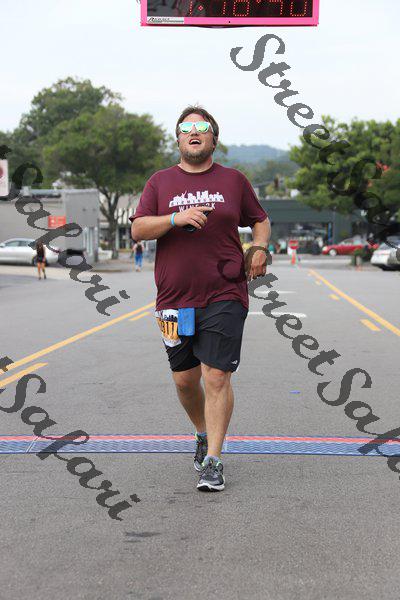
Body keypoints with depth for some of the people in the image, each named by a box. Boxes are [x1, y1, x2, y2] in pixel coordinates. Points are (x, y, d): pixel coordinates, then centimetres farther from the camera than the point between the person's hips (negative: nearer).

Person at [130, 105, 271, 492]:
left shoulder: (233, 180, 9)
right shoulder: (160, 182, 9)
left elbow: (260, 220, 19)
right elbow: (137, 229, 1)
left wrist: (260, 248, -1)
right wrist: (176, 218, -15)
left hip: (224, 296, -2)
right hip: (175, 298, 2)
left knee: (216, 377, -8)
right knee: (184, 379, 10)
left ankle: (213, 461, 0)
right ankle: (203, 434, 36)